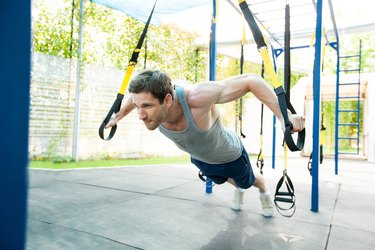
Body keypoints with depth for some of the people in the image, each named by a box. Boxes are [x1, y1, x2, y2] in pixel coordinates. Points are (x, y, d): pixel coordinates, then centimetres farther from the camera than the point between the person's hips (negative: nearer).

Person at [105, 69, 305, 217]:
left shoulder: (198, 98, -49)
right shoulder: (149, 101, -32)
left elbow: (252, 81, -41)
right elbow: (136, 96, -6)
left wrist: (284, 117, -47)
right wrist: (118, 116, 7)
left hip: (229, 155, -4)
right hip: (198, 158, 5)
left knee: (248, 181, 29)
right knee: (223, 180, 36)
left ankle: (264, 191, 66)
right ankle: (238, 189, 72)